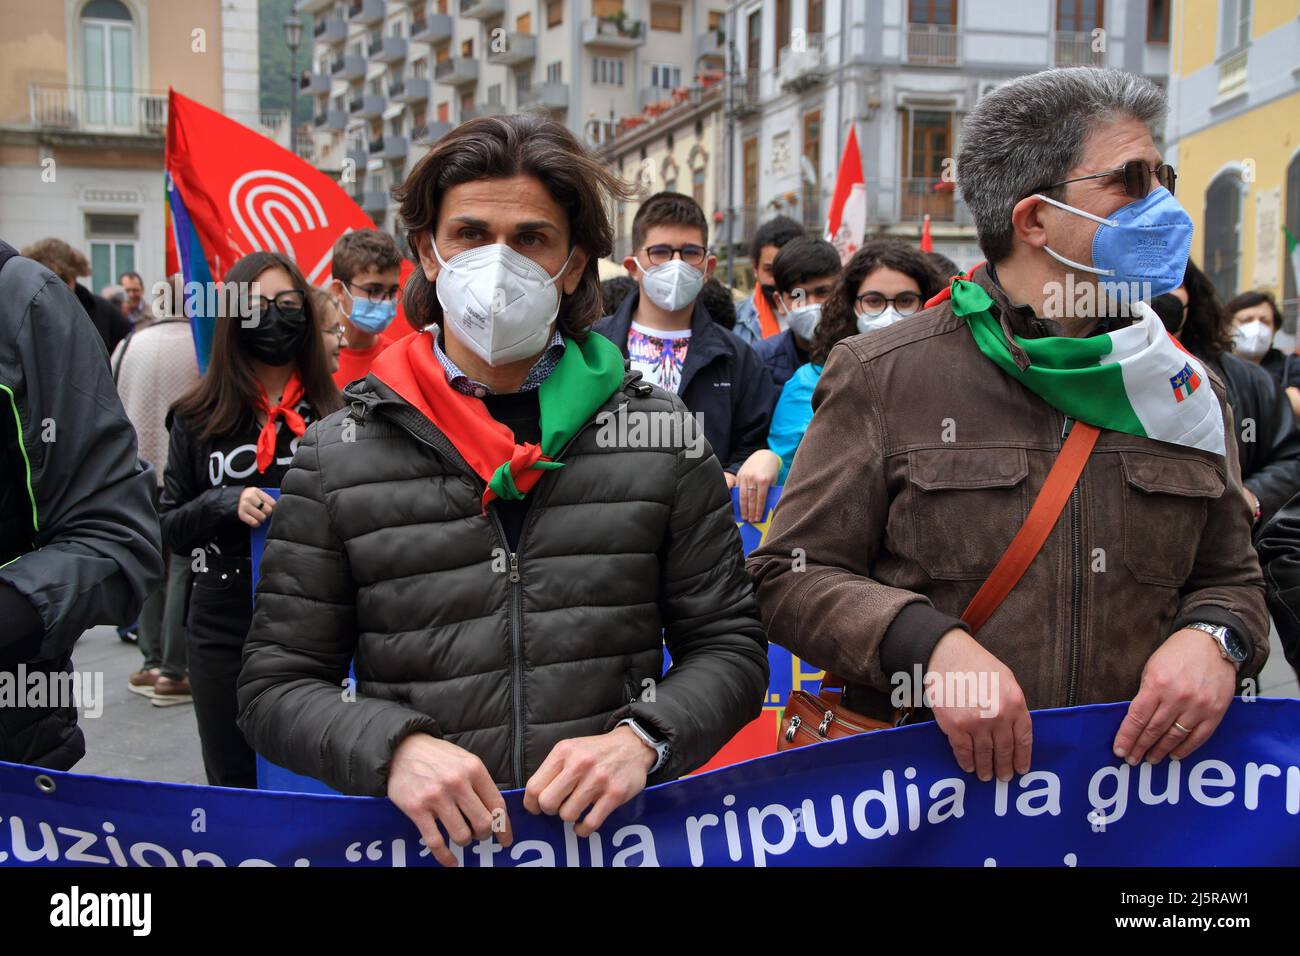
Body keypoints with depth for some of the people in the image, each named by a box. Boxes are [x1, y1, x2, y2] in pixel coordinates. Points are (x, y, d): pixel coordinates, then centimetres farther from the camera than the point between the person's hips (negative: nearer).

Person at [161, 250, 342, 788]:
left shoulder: (334, 414, 0)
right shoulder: (198, 419, 2)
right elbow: (168, 530, 4)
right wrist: (221, 505, -13)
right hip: (224, 632, 1)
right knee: (234, 785, 13)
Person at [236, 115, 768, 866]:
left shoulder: (660, 435, -1)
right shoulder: (338, 457, -1)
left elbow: (727, 644, 2)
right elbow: (276, 686, 0)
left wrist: (643, 738, -16)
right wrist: (391, 747, -18)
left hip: (617, 833, 1)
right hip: (421, 840, 0)